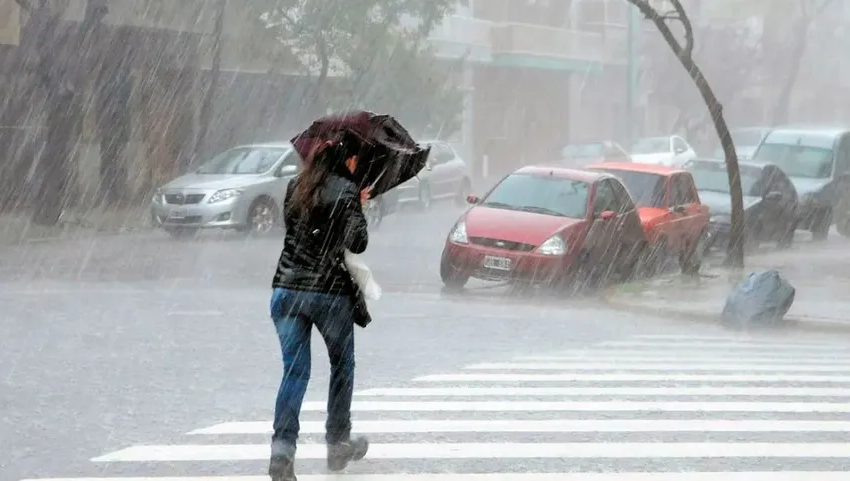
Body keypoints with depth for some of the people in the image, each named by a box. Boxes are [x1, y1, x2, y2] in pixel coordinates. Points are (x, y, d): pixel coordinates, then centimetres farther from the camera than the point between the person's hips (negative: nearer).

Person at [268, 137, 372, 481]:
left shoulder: (295, 187, 9)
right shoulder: (346, 191, -8)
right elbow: (357, 243, -14)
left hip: (286, 288, 4)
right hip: (329, 291, -4)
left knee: (294, 371, 3)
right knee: (342, 366, 17)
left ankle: (282, 449, -14)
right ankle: (338, 445, 26)